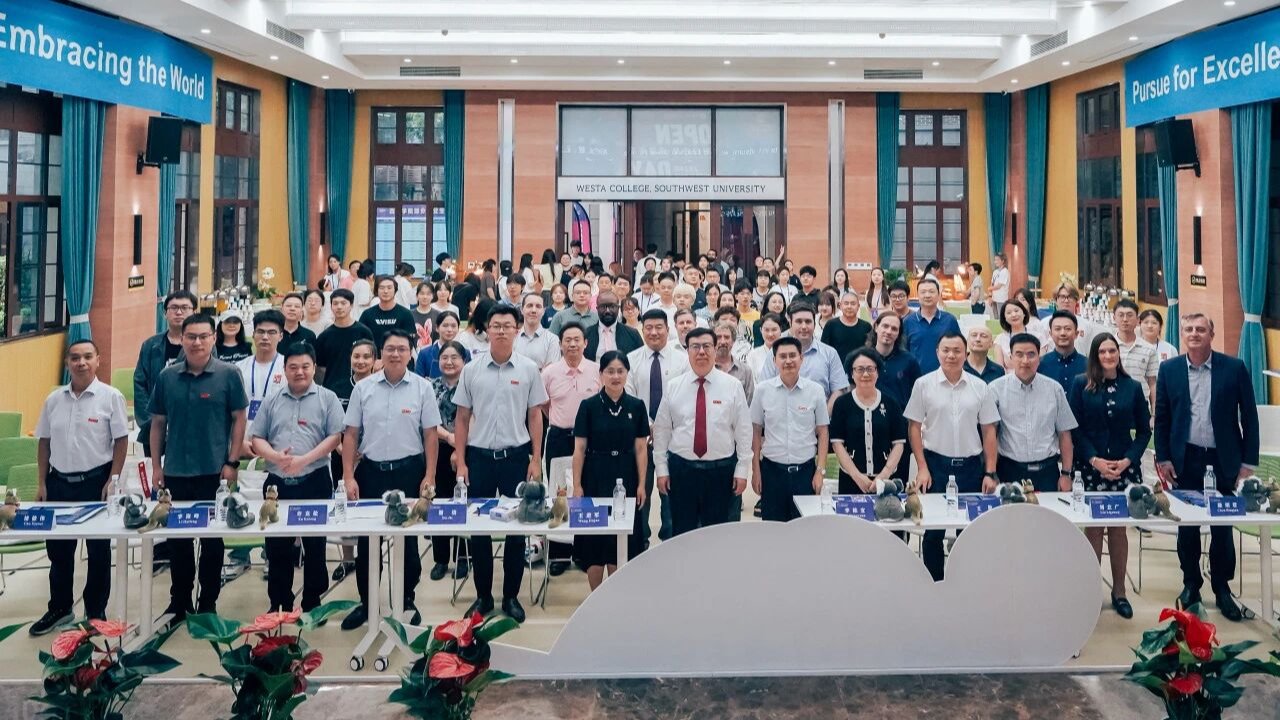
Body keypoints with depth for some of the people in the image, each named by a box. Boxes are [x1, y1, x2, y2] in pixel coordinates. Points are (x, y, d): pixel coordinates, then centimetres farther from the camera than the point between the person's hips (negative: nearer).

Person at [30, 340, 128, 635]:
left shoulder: (110, 397, -7)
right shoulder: (54, 399, 5)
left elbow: (121, 441, -6)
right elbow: (44, 442, 10)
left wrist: (112, 480, -12)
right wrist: (41, 483, 6)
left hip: (95, 481, -4)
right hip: (59, 481, 4)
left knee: (98, 550, 6)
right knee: (58, 549, 13)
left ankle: (95, 611, 19)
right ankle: (59, 608, 29)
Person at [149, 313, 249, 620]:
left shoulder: (228, 374, -4)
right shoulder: (167, 377, 5)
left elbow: (239, 419, -3)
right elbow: (158, 423, 10)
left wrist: (232, 462, -8)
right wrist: (156, 465, 6)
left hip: (214, 471, -3)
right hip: (176, 471, 3)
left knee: (212, 539, 6)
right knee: (177, 539, 11)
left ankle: (208, 603, 19)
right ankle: (179, 602, 24)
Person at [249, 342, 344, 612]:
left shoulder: (327, 398, 1)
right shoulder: (272, 402, 11)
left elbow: (335, 437, -6)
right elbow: (256, 440, 9)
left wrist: (304, 459, -17)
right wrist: (276, 456, -12)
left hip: (315, 482, -3)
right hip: (277, 482, 3)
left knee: (315, 545, 5)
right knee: (277, 547, 8)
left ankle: (312, 604, 16)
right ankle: (278, 605, 19)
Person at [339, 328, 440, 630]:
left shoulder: (422, 388, -2)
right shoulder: (363, 388, 2)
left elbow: (430, 435, -1)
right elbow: (350, 435, 4)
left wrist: (429, 476, -6)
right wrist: (348, 477, -2)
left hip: (409, 471, -1)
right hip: (370, 470, 1)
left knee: (408, 540, 9)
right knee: (366, 540, 8)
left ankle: (407, 601, 24)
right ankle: (365, 602, 22)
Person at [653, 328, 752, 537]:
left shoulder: (733, 386, -1)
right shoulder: (674, 386, 2)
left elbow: (743, 431, -1)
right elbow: (661, 430, 5)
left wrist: (742, 470, -3)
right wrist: (661, 469, 2)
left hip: (720, 470, -1)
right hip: (681, 469, 1)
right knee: (681, 532, 8)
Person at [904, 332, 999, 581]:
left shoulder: (980, 387, 4)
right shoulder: (923, 384, -1)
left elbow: (988, 431, 6)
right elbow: (914, 427, 0)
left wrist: (990, 472, 1)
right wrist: (922, 467, -6)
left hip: (971, 465, 2)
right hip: (935, 464, -2)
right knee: (933, 530, 4)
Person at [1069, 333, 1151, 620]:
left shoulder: (1133, 387, 5)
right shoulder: (1081, 384, 0)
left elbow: (1144, 430, 7)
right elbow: (1075, 428, -2)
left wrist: (1128, 460, -7)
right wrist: (1095, 460, -12)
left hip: (1124, 467, 2)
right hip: (1091, 466, -1)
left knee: (1119, 528, 6)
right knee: (1093, 526, 0)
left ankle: (1119, 591, 15)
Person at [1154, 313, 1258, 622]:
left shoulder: (1234, 368, -4)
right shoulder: (1169, 369, 1)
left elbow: (1249, 417, -1)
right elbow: (1161, 417, 4)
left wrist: (1249, 462, -4)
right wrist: (1163, 459, -1)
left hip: (1223, 460, -1)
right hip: (1185, 460, 1)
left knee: (1222, 527, 7)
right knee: (1187, 527, 9)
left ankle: (1222, 588, 21)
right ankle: (1191, 584, 24)